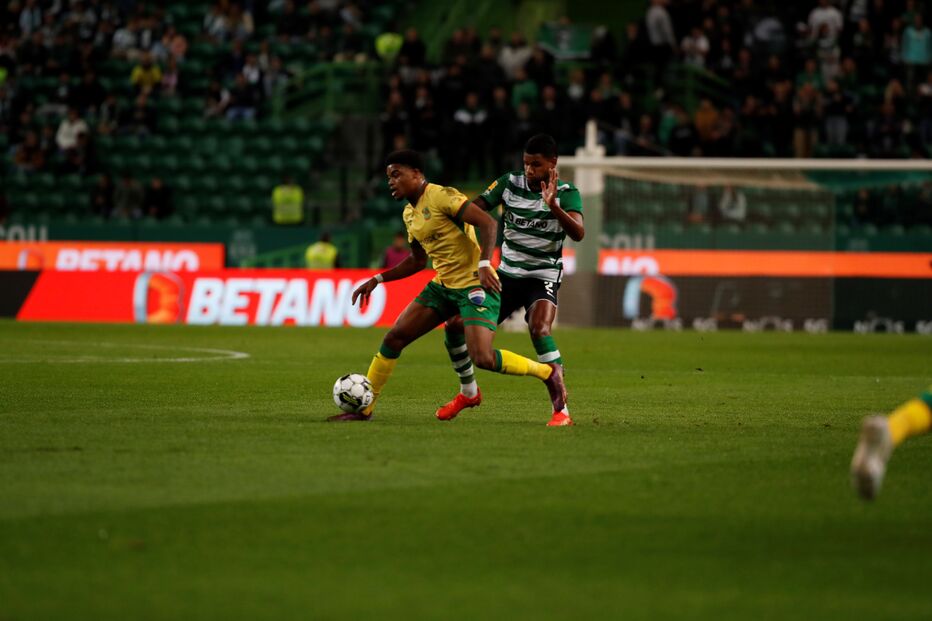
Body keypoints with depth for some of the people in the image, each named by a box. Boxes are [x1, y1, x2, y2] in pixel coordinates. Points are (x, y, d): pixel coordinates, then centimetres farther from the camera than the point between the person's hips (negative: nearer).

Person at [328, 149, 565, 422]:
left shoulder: (441, 196, -14)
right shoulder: (409, 213, 13)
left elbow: (488, 223, -22)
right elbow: (417, 261, 25)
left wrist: (484, 264, -34)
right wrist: (377, 280, 18)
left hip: (474, 285, -9)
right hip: (443, 285, 9)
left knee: (483, 359, -21)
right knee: (393, 338, 2)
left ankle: (548, 372, 1)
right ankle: (364, 408, 12)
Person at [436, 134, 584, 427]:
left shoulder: (566, 193, -11)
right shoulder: (510, 183, -1)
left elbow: (578, 233, -26)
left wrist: (553, 206, -42)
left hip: (543, 277, -5)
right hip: (507, 273, 5)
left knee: (539, 331, -33)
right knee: (454, 326, -2)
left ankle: (561, 409, -28)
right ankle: (468, 392, 24)